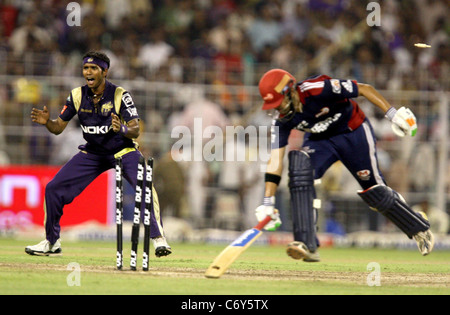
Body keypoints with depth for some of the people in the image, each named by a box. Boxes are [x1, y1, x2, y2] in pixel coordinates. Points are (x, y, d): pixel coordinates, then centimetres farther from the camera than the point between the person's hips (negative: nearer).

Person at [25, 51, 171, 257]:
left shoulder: (119, 95, -19)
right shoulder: (77, 96, -8)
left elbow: (135, 130, -24)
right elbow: (58, 127, -3)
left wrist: (122, 129, -46)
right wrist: (47, 122, -25)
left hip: (123, 151, -4)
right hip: (92, 153, 4)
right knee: (53, 189, -3)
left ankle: (158, 238, -18)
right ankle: (51, 243, 13)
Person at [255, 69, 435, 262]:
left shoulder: (317, 90, -34)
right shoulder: (281, 119, -17)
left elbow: (364, 89, -25)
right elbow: (275, 159, -16)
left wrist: (392, 114, -28)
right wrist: (268, 202, -20)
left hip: (354, 133, -4)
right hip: (319, 140, 4)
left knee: (373, 191, -1)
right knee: (300, 170, -24)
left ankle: (420, 230, 25)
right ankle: (308, 246, -26)